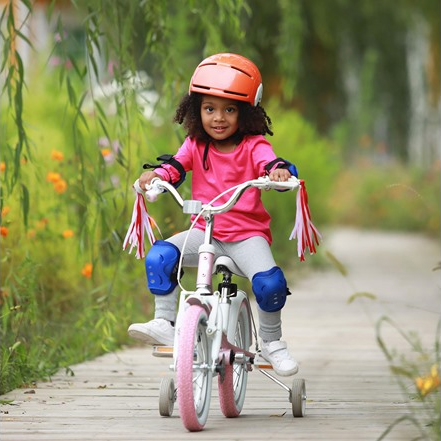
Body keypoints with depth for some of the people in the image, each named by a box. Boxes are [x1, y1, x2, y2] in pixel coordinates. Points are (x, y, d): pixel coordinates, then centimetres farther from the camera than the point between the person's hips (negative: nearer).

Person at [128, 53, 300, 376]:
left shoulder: (253, 146, -4)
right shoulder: (195, 145, 6)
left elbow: (270, 164, -19)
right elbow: (175, 167, -6)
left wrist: (280, 171, -43)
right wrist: (155, 175, -27)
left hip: (247, 233, -3)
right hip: (204, 231, 3)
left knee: (270, 283, -27)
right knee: (160, 256, -22)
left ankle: (272, 342, -1)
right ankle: (164, 323, -13)